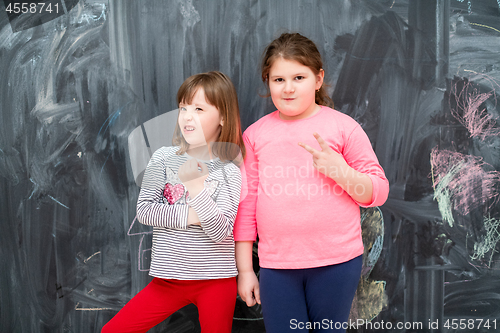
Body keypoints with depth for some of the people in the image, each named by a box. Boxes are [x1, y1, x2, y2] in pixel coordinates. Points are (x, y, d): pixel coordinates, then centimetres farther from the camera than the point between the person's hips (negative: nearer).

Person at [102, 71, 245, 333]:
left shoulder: (229, 173, -6)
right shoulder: (164, 158, 0)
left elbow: (221, 232, -15)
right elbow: (144, 210, -5)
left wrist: (196, 186, -22)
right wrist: (188, 216, -15)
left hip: (215, 281, -2)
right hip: (169, 278, 2)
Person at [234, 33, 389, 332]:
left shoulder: (342, 126, 0)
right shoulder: (255, 135, 5)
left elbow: (378, 192, 1)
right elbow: (245, 205, 7)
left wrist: (339, 170, -17)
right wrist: (244, 269, 7)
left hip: (336, 262, -1)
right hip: (276, 266, 2)